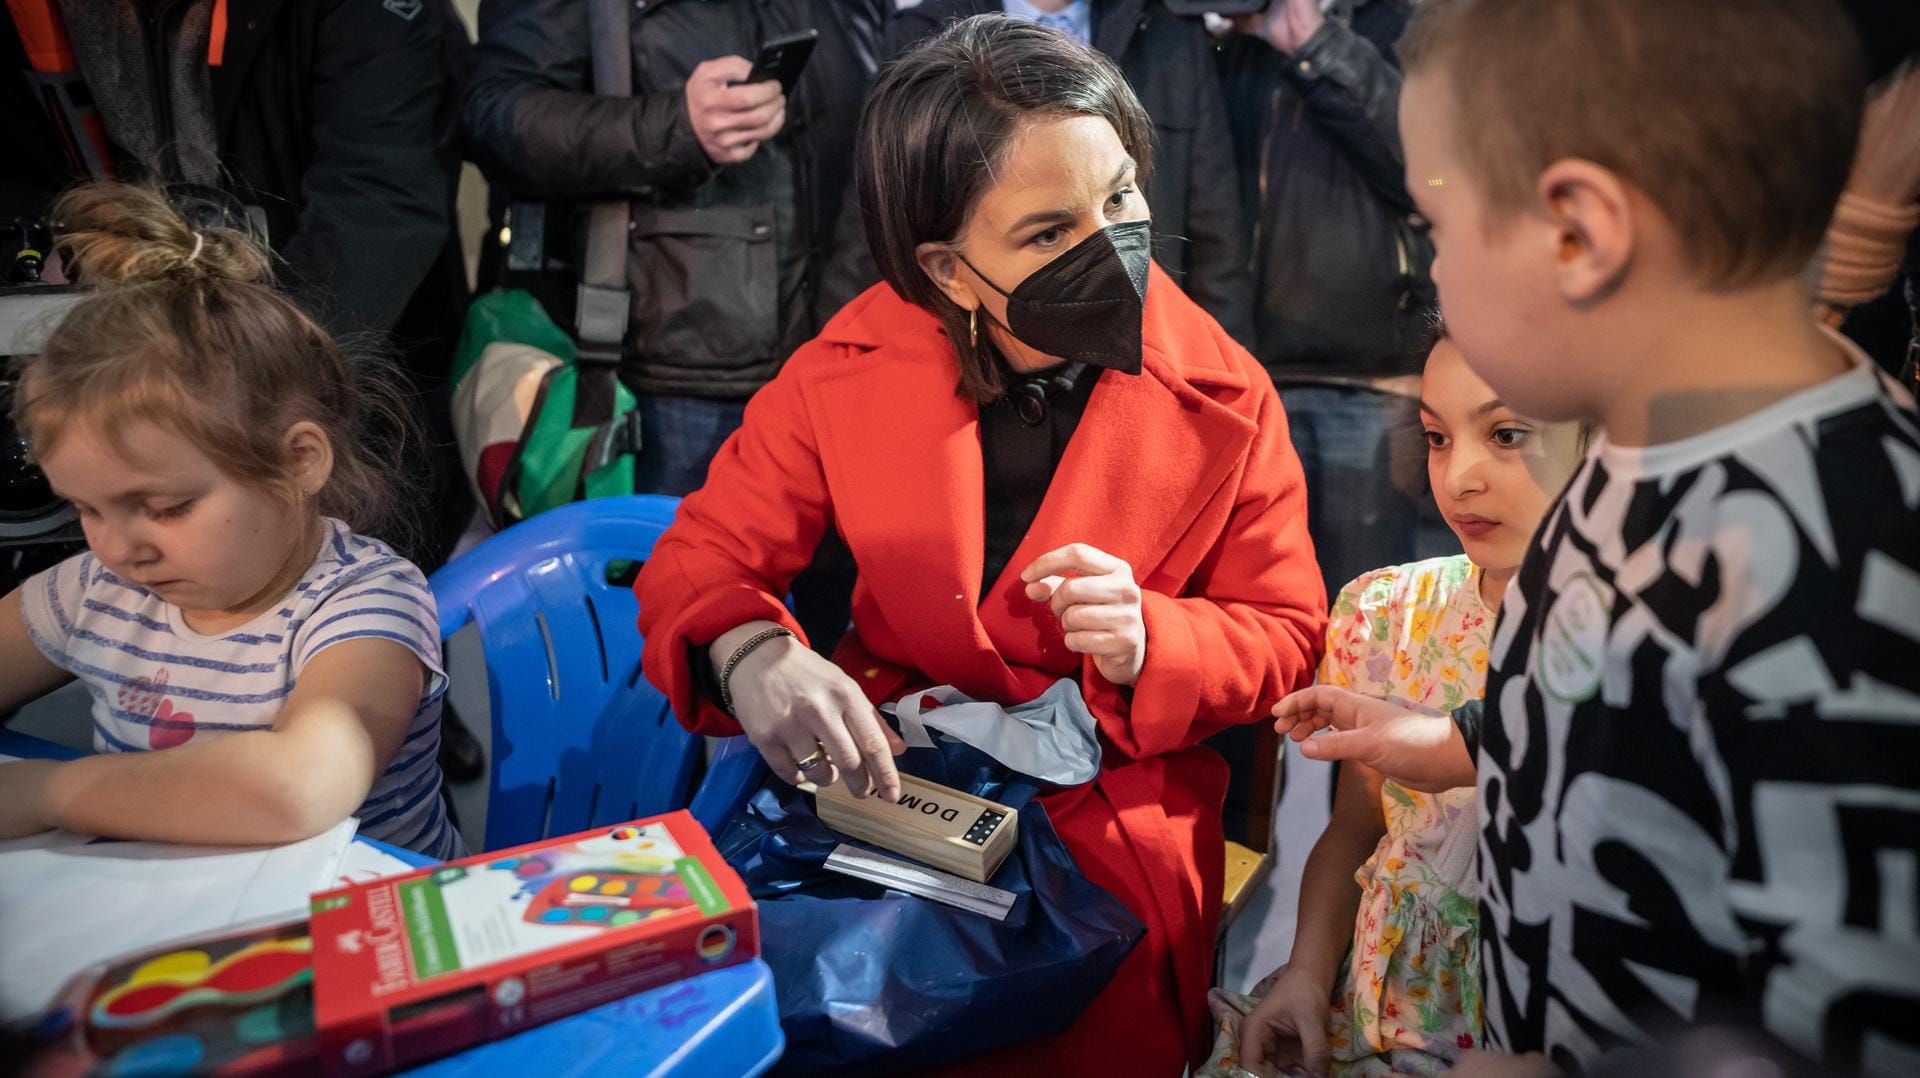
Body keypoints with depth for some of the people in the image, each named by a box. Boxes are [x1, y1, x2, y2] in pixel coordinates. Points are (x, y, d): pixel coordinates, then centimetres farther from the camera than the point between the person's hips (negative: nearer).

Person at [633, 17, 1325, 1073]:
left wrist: (1146, 641, -21)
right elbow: (697, 562, -2)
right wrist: (750, 658, -27)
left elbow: (1283, 633, 2)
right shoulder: (847, 370, -8)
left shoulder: (1225, 400, -9)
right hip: (882, 772, 1)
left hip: (1114, 808, 0)